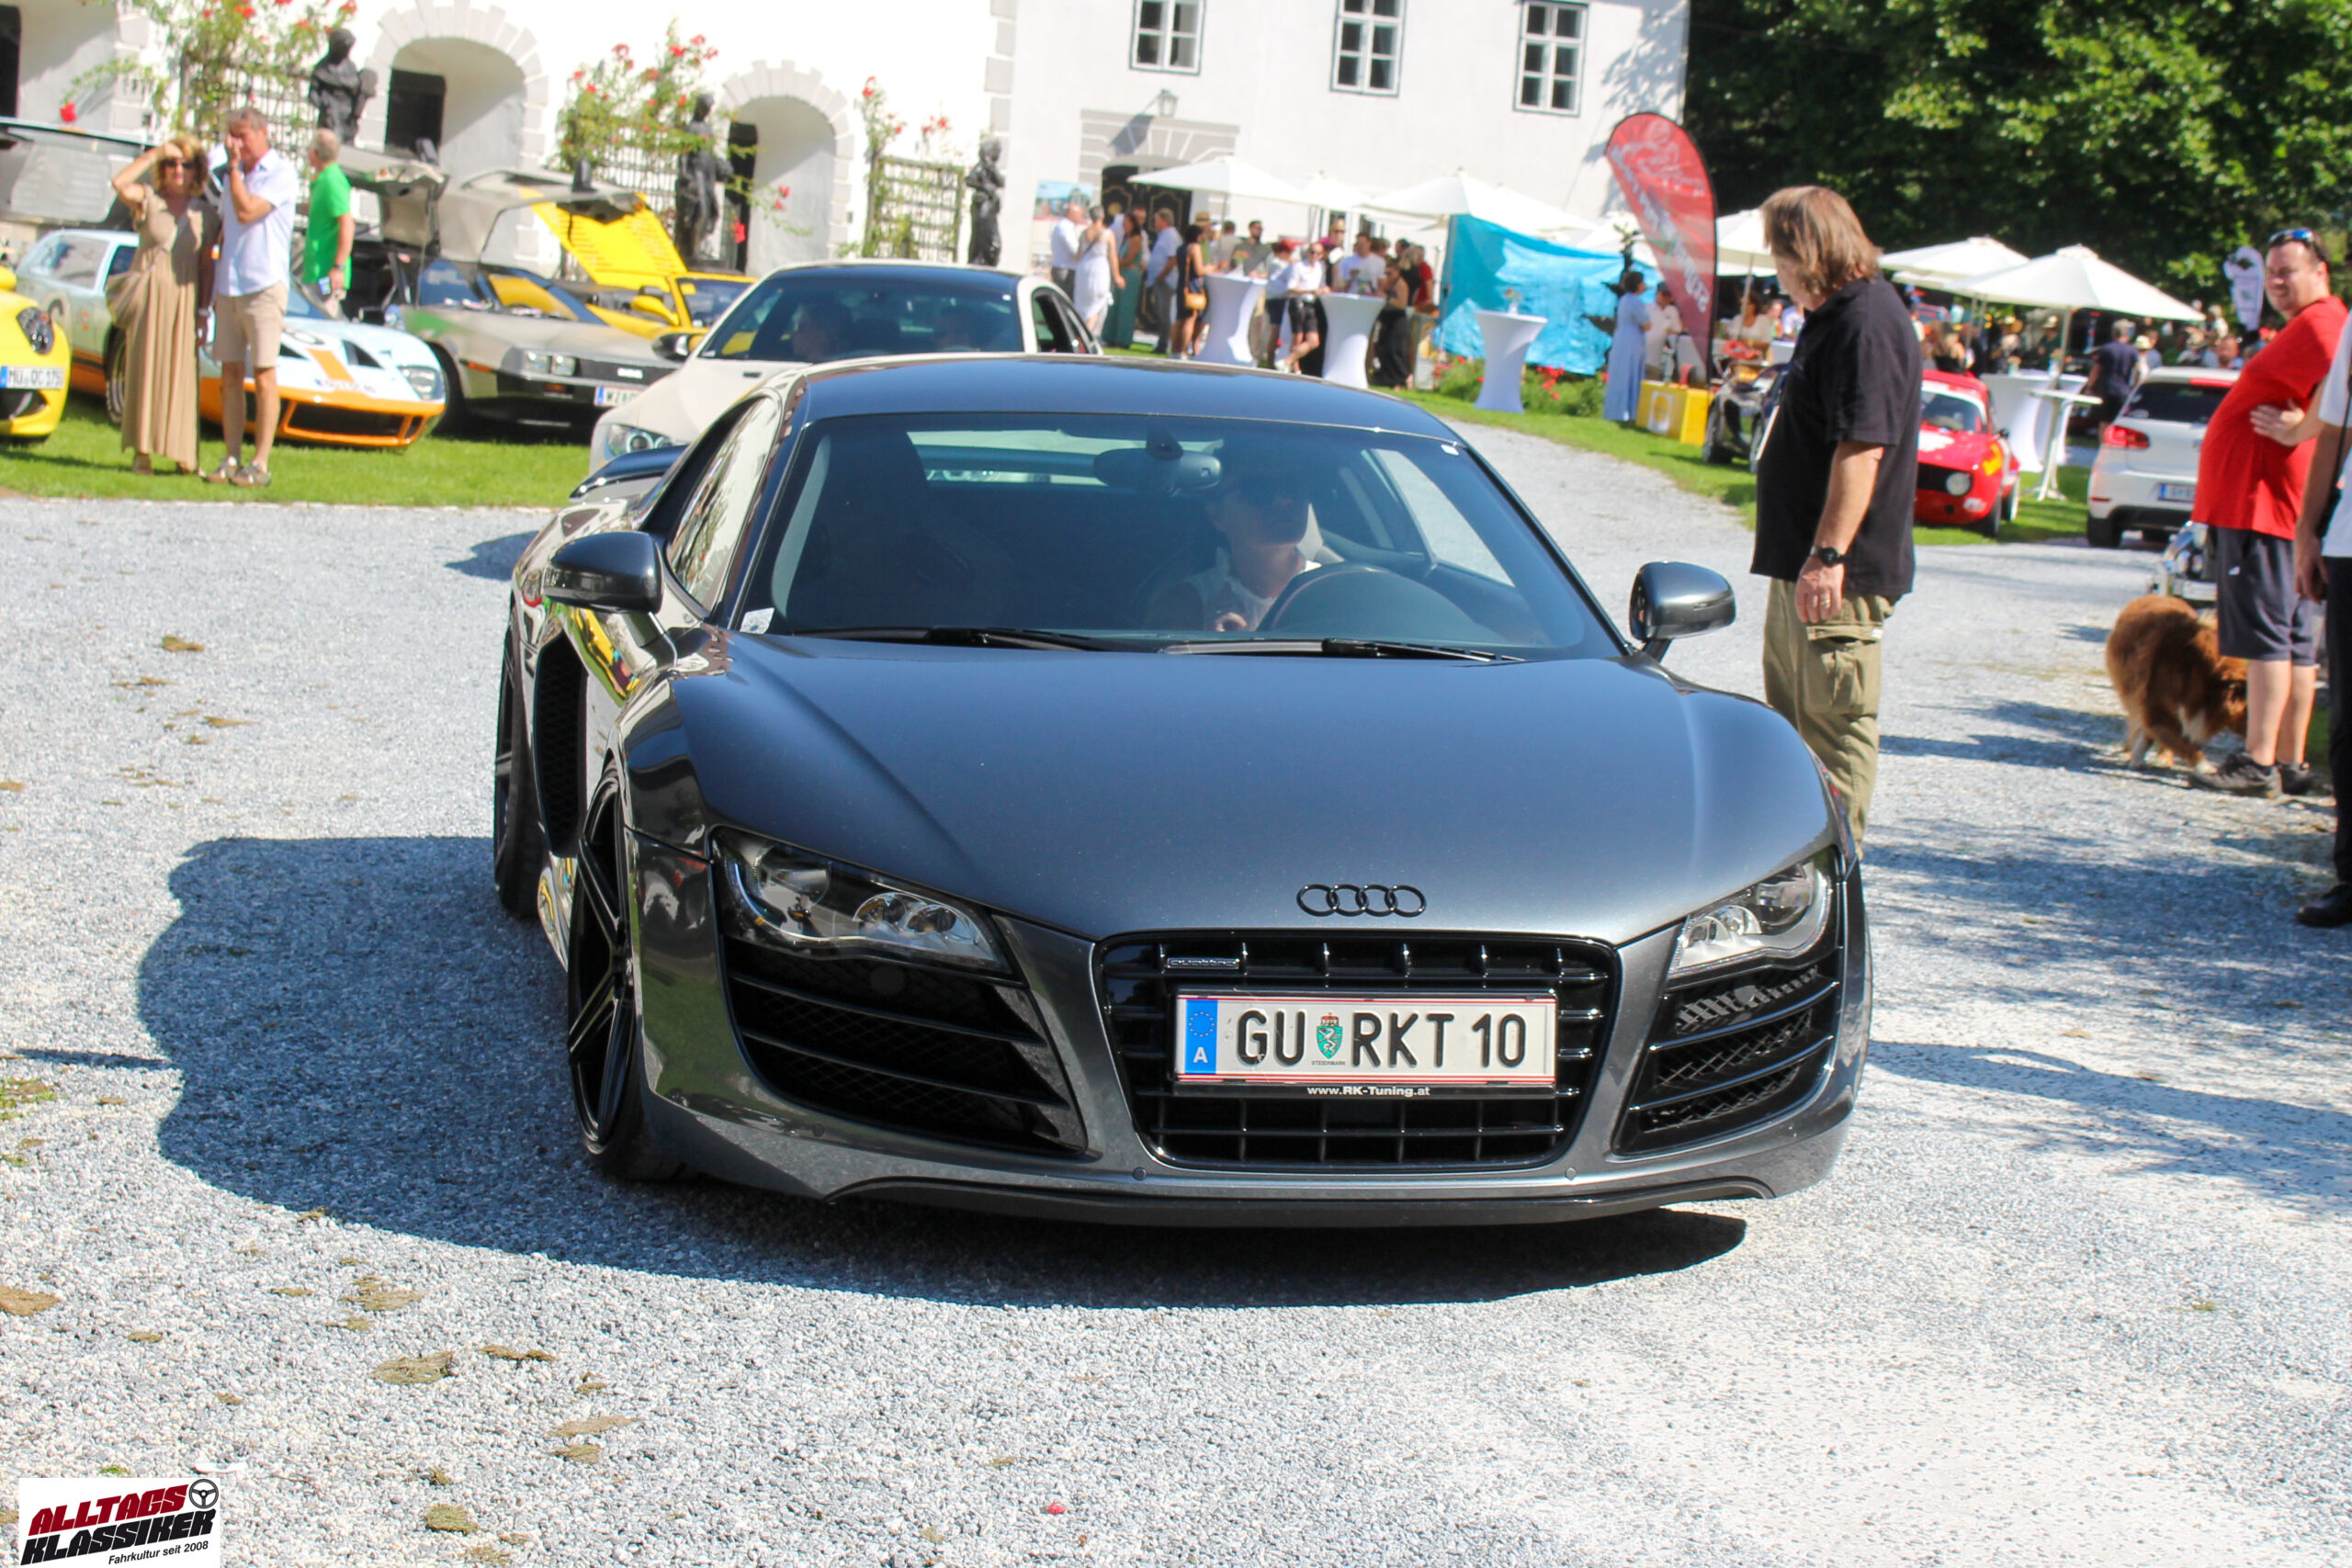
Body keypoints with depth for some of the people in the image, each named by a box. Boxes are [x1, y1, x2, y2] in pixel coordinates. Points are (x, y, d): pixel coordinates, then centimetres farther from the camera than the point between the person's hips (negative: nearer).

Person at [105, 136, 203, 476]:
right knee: (144, 369, -4)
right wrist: (153, 154, -14)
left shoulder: (202, 213, 11)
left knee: (182, 374, 1)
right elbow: (120, 183, -17)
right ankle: (142, 451, -4)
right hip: (148, 295, -2)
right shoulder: (147, 199, 5)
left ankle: (184, 453, 4)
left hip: (184, 299, 2)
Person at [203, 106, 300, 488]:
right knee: (230, 375, 5)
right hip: (228, 287, 7)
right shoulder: (232, 177, 18)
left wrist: (234, 166, -9)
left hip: (263, 287, -7)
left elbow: (246, 212, -17)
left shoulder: (281, 174, -5)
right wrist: (209, 278, 19)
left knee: (263, 375, -6)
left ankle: (260, 464, -5)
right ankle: (232, 459, 7)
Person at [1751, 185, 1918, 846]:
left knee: (1836, 720, -5)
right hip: (1802, 565, 11)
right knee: (1790, 718, 20)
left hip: (1842, 574, -11)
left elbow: (1863, 446, -26)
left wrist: (1829, 555, -28)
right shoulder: (1831, 317, 16)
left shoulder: (1866, 323, -18)